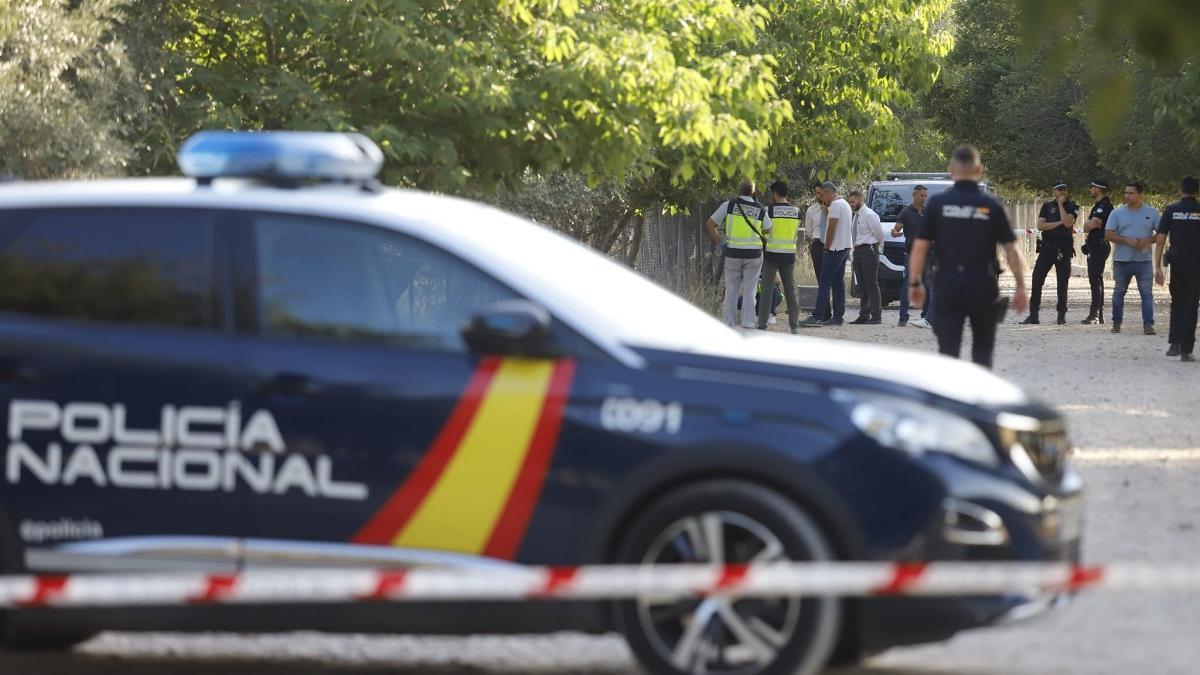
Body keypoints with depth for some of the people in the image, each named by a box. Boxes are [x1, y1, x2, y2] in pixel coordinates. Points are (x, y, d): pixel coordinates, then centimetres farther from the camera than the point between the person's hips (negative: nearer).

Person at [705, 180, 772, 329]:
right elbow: (768, 230, 11)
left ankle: (729, 323, 9)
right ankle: (748, 323, -1)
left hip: (733, 253, 0)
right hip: (753, 254, 0)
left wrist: (719, 241, 4)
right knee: (749, 290, 5)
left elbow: (709, 225, -4)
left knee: (731, 290, 10)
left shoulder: (729, 205, -2)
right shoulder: (761, 210, 1)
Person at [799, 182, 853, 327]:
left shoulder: (835, 205, -13)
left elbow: (831, 228, -17)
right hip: (845, 248, 10)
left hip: (835, 249, -10)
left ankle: (816, 317, -14)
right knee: (838, 283, 10)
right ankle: (838, 317, 8)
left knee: (824, 283, -11)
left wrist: (826, 247, -10)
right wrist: (826, 210, 10)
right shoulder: (845, 204, 18)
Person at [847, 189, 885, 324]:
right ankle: (864, 315, 14)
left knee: (871, 285, -7)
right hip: (858, 251, 9)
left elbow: (879, 232, -8)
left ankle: (876, 316, -6)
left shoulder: (869, 215, -12)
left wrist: (878, 245, 7)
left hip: (868, 250, -9)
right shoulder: (854, 215, 13)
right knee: (862, 286, 10)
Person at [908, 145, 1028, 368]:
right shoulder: (992, 206, -1)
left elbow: (920, 247, -1)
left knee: (948, 350, 0)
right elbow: (1011, 250, -1)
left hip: (948, 285, 0)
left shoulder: (937, 203, -1)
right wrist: (1020, 287, 5)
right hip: (983, 286, 0)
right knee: (982, 350, 16)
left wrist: (915, 283, 7)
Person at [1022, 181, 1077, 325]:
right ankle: (1033, 314, -2)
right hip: (1047, 247, 1)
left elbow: (1067, 222, -15)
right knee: (1037, 280, -5)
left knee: (1062, 283, 1)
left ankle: (1061, 315, 9)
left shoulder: (1071, 207, 4)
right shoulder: (1047, 206, 10)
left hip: (1064, 249, -1)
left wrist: (1061, 204, -8)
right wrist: (1059, 223, -9)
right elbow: (1040, 226, -1)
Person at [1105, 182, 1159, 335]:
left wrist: (1147, 241, -14)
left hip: (1143, 260, -1)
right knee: (1119, 292, 11)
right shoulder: (1118, 213, 2)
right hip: (1122, 260, 1)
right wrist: (1128, 241, -15)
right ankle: (1116, 323, 23)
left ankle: (1148, 324, -9)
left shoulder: (1151, 212, 3)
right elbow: (1108, 235, -4)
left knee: (1147, 293, -9)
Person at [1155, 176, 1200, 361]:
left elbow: (1160, 239, -3)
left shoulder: (1171, 211, 1)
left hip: (1177, 261, 1)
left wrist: (1158, 266, -1)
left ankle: (1175, 343, 9)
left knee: (1177, 303, 17)